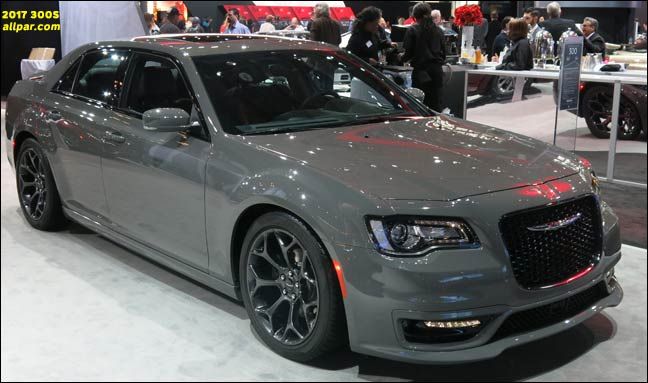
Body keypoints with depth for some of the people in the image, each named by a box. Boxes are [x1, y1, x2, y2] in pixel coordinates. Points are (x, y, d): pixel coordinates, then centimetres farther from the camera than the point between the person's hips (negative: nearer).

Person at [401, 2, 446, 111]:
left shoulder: (412, 30, -4)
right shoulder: (438, 31, 8)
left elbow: (409, 53, -6)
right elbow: (443, 52, 13)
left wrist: (402, 58, 14)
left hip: (421, 70, -4)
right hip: (437, 70, 4)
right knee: (436, 104, 8)